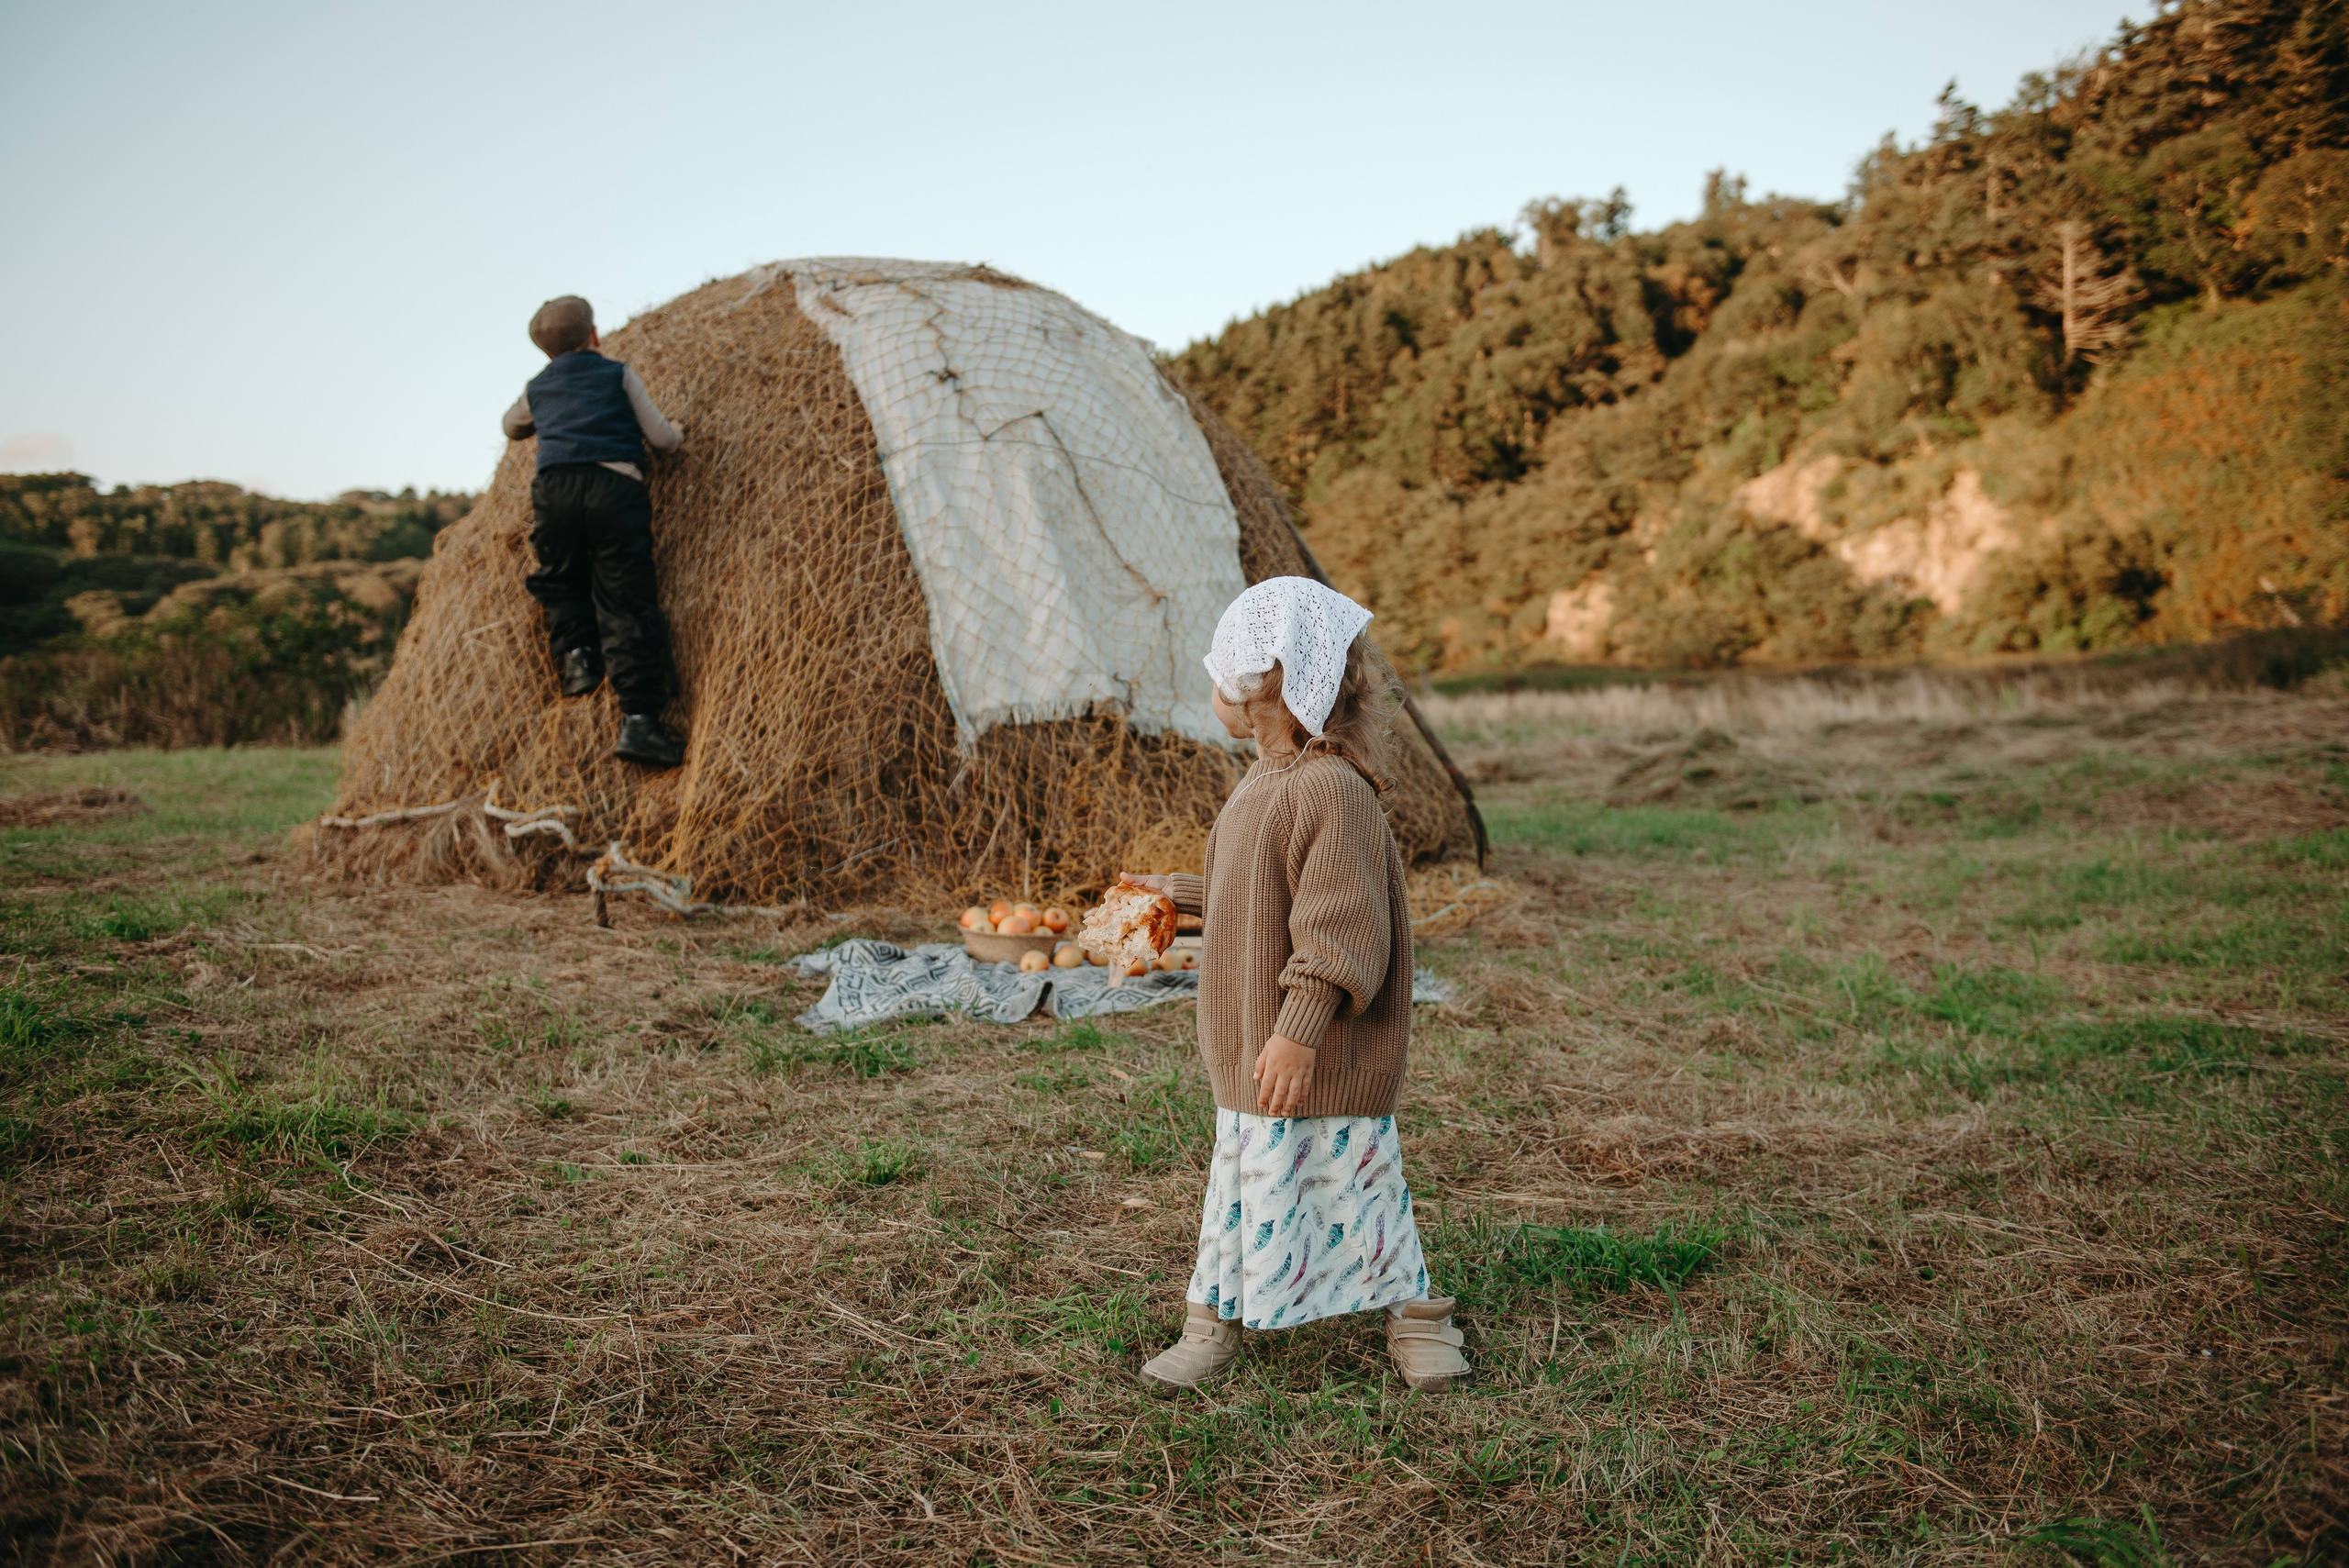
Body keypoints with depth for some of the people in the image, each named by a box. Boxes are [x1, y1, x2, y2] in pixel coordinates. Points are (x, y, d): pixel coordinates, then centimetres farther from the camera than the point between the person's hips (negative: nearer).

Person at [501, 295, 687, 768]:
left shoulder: (537, 388, 25)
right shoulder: (619, 375, 17)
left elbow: (512, 428, 46)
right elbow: (661, 439, 12)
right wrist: (677, 432, 34)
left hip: (553, 488, 2)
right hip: (617, 488, -2)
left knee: (561, 582, 27)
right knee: (627, 604, -6)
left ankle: (575, 651, 4)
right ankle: (638, 720, -13)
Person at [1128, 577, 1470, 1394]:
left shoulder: (1332, 791, -23)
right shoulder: (1265, 779, 9)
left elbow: (1340, 933, -26)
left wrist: (1298, 1033, -28)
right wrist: (1184, 894, 28)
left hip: (1320, 1059, -9)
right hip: (1252, 1047, 9)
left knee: (1350, 1179, 4)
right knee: (1244, 1176, 18)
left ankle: (1414, 1316, 24)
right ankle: (1213, 1319, 31)